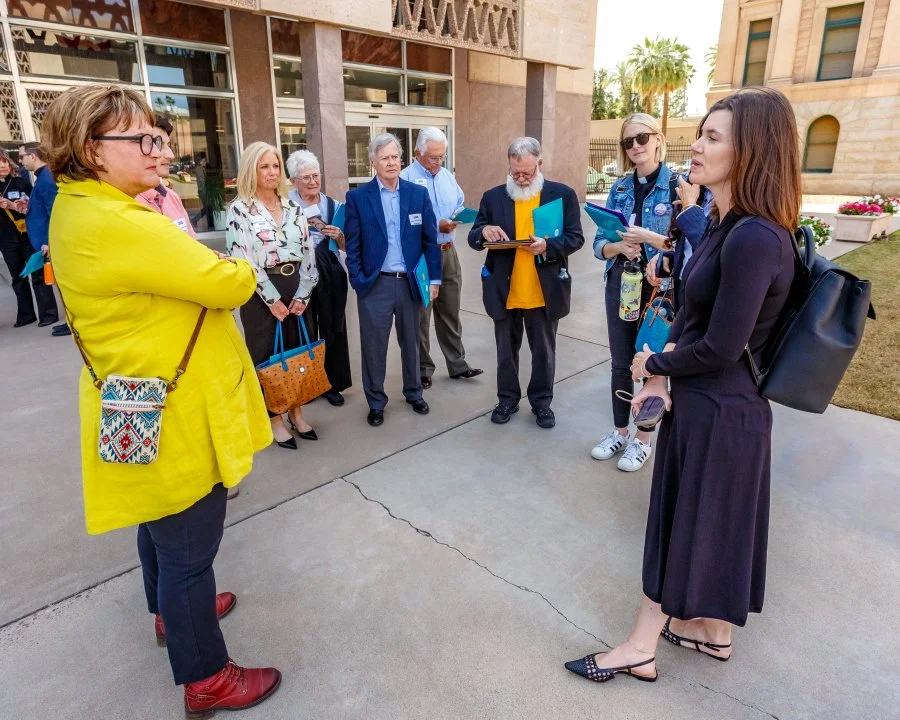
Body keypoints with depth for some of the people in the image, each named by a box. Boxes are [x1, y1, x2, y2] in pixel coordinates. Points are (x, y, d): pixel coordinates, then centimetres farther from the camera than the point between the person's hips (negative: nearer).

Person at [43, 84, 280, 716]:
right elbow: (231, 284, -24)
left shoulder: (79, 209, 7)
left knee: (161, 527, 29)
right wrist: (237, 269, -3)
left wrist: (203, 273, -6)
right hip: (172, 417, -10)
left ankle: (172, 611, 53)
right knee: (189, 547, 6)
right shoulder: (115, 224, -26)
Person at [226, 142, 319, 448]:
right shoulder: (239, 210, -4)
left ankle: (295, 411, 25)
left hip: (296, 289, 4)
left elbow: (308, 254, 5)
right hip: (261, 294, -4)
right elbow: (244, 260, -11)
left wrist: (302, 295, -5)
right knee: (266, 355, 4)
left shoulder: (293, 208, 9)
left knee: (298, 350, 10)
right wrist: (273, 299, -13)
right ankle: (275, 419, 18)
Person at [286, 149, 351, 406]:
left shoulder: (333, 205, 7)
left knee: (333, 328, 7)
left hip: (330, 275, 3)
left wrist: (339, 236, -9)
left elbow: (345, 247, 12)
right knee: (304, 332, 6)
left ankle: (332, 383, 21)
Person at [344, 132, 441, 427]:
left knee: (411, 342, 16)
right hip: (375, 284, -2)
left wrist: (434, 278, 0)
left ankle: (414, 392, 35)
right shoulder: (357, 197, -3)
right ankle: (376, 402, 23)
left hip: (411, 282, 2)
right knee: (374, 346, 6)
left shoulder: (418, 193, 2)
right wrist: (358, 281, -8)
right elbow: (352, 245, -2)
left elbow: (430, 239, 3)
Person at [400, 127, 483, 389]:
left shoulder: (447, 176, 13)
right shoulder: (406, 178, -10)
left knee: (450, 312, 13)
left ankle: (457, 365, 23)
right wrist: (436, 225, -20)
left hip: (448, 252, 6)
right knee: (421, 315, 4)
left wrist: (459, 216, -4)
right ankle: (423, 369, 16)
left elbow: (460, 205, 19)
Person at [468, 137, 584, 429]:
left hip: (544, 293, -1)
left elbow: (575, 238, -4)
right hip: (504, 293, 1)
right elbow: (473, 239, 3)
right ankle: (507, 398, 33)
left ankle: (541, 401, 30)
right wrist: (484, 231, -21)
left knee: (544, 351, 12)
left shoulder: (563, 194, -2)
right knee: (506, 350, 15)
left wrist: (548, 246, -23)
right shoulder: (493, 197, 2)